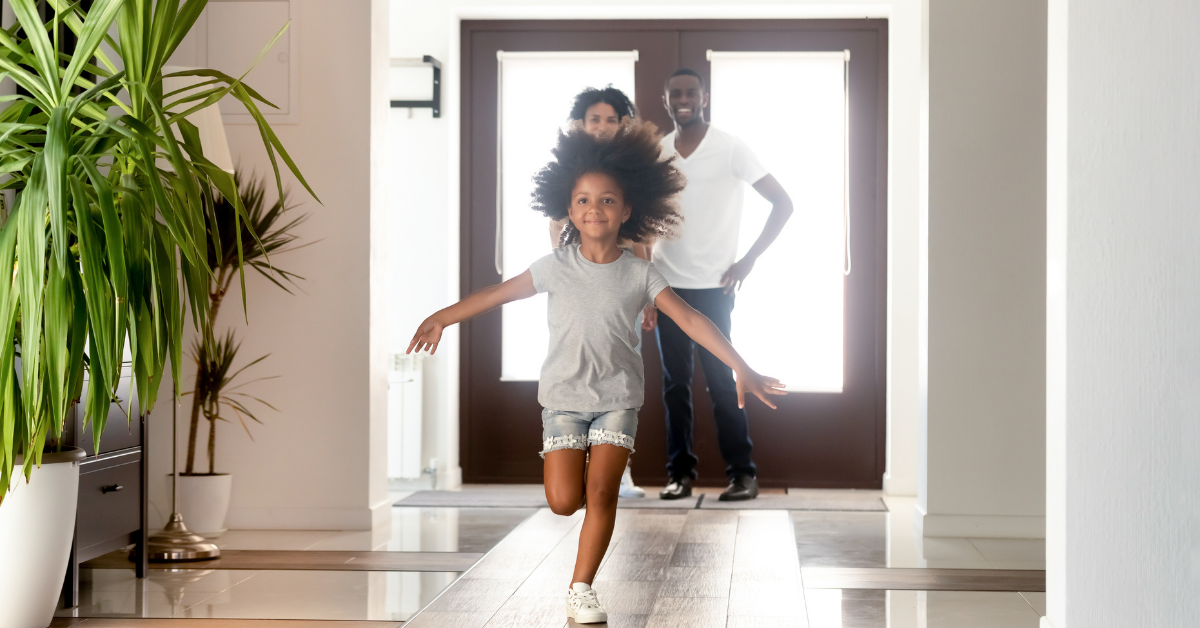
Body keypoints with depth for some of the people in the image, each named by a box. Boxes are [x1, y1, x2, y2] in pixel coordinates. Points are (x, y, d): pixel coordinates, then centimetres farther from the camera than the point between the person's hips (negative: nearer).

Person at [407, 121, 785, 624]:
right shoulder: (556, 267, -5)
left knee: (601, 492, -7)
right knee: (563, 502, -6)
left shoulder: (639, 274, -6)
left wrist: (741, 367, -13)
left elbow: (689, 319, -8)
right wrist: (443, 317, 3)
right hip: (564, 397, 0)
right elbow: (500, 294, 3)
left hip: (618, 398, 0)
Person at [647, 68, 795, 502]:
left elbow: (783, 203, -3)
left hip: (713, 287, -4)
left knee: (721, 380, -4)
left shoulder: (730, 149, -4)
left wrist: (749, 259, -6)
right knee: (675, 382, 5)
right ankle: (680, 471, 13)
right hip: (667, 286, 4)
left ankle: (743, 473, 4)